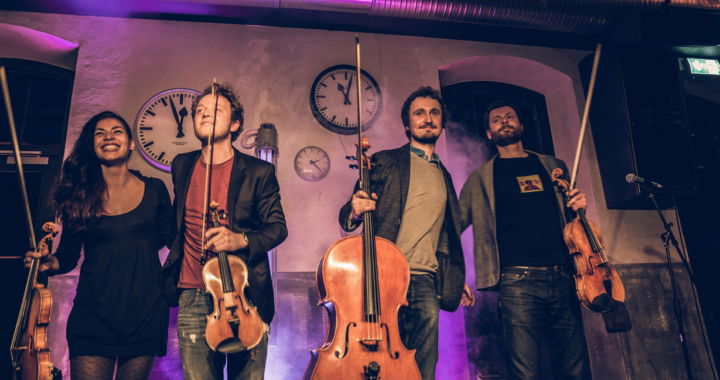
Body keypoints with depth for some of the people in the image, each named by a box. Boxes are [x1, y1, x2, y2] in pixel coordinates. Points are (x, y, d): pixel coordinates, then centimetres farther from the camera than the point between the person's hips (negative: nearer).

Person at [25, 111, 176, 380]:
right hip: (94, 314, 0)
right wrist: (50, 262, -13)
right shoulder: (80, 195, 1)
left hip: (146, 314, 1)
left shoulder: (153, 189, 2)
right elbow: (68, 255, 7)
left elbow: (172, 240, 8)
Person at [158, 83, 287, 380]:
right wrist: (171, 271, 19)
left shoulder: (258, 171, -2)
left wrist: (241, 240, -20)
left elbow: (277, 227, -2)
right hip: (193, 295, 3)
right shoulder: (182, 166, 11)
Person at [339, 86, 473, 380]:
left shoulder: (444, 176, 21)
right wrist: (354, 212, -18)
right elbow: (348, 215, 5)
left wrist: (456, 280, 21)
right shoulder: (384, 162, 7)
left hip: (426, 280, 4)